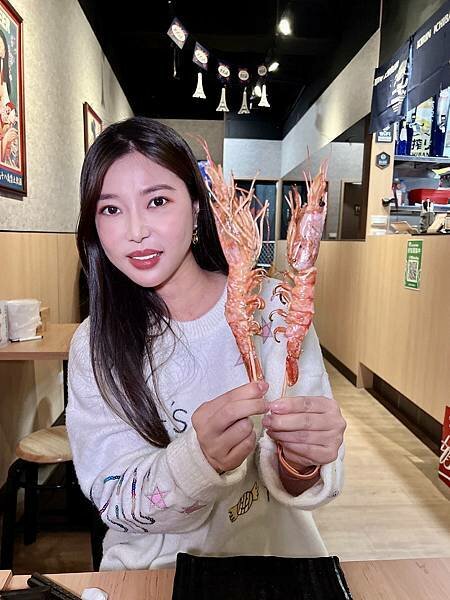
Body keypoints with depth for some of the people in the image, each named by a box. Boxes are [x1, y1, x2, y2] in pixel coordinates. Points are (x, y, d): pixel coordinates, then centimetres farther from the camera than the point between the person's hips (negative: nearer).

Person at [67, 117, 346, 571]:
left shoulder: (272, 307, -13)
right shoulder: (93, 347, -8)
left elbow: (291, 483, -10)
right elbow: (114, 502, -13)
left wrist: (302, 464, -32)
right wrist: (199, 457, -32)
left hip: (269, 546, 1)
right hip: (150, 561, 0)